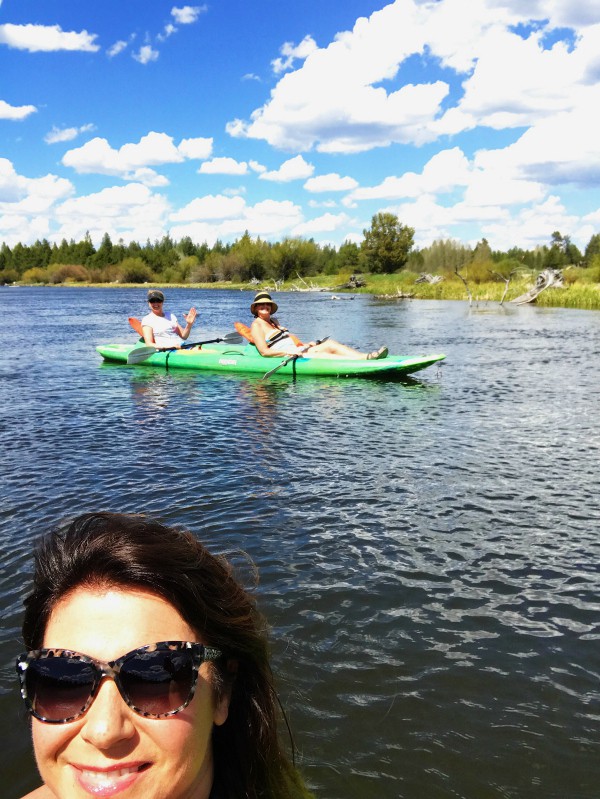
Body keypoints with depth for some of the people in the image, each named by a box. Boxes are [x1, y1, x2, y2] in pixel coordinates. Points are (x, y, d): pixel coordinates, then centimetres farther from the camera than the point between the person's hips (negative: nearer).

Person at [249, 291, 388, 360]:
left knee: (330, 344, -12)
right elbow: (264, 352, -14)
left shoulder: (273, 320, 23)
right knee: (320, 355, -28)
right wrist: (287, 352, -24)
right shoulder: (257, 325, -4)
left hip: (295, 351, 9)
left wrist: (304, 345, 14)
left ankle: (366, 356, -29)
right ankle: (364, 359, -43)